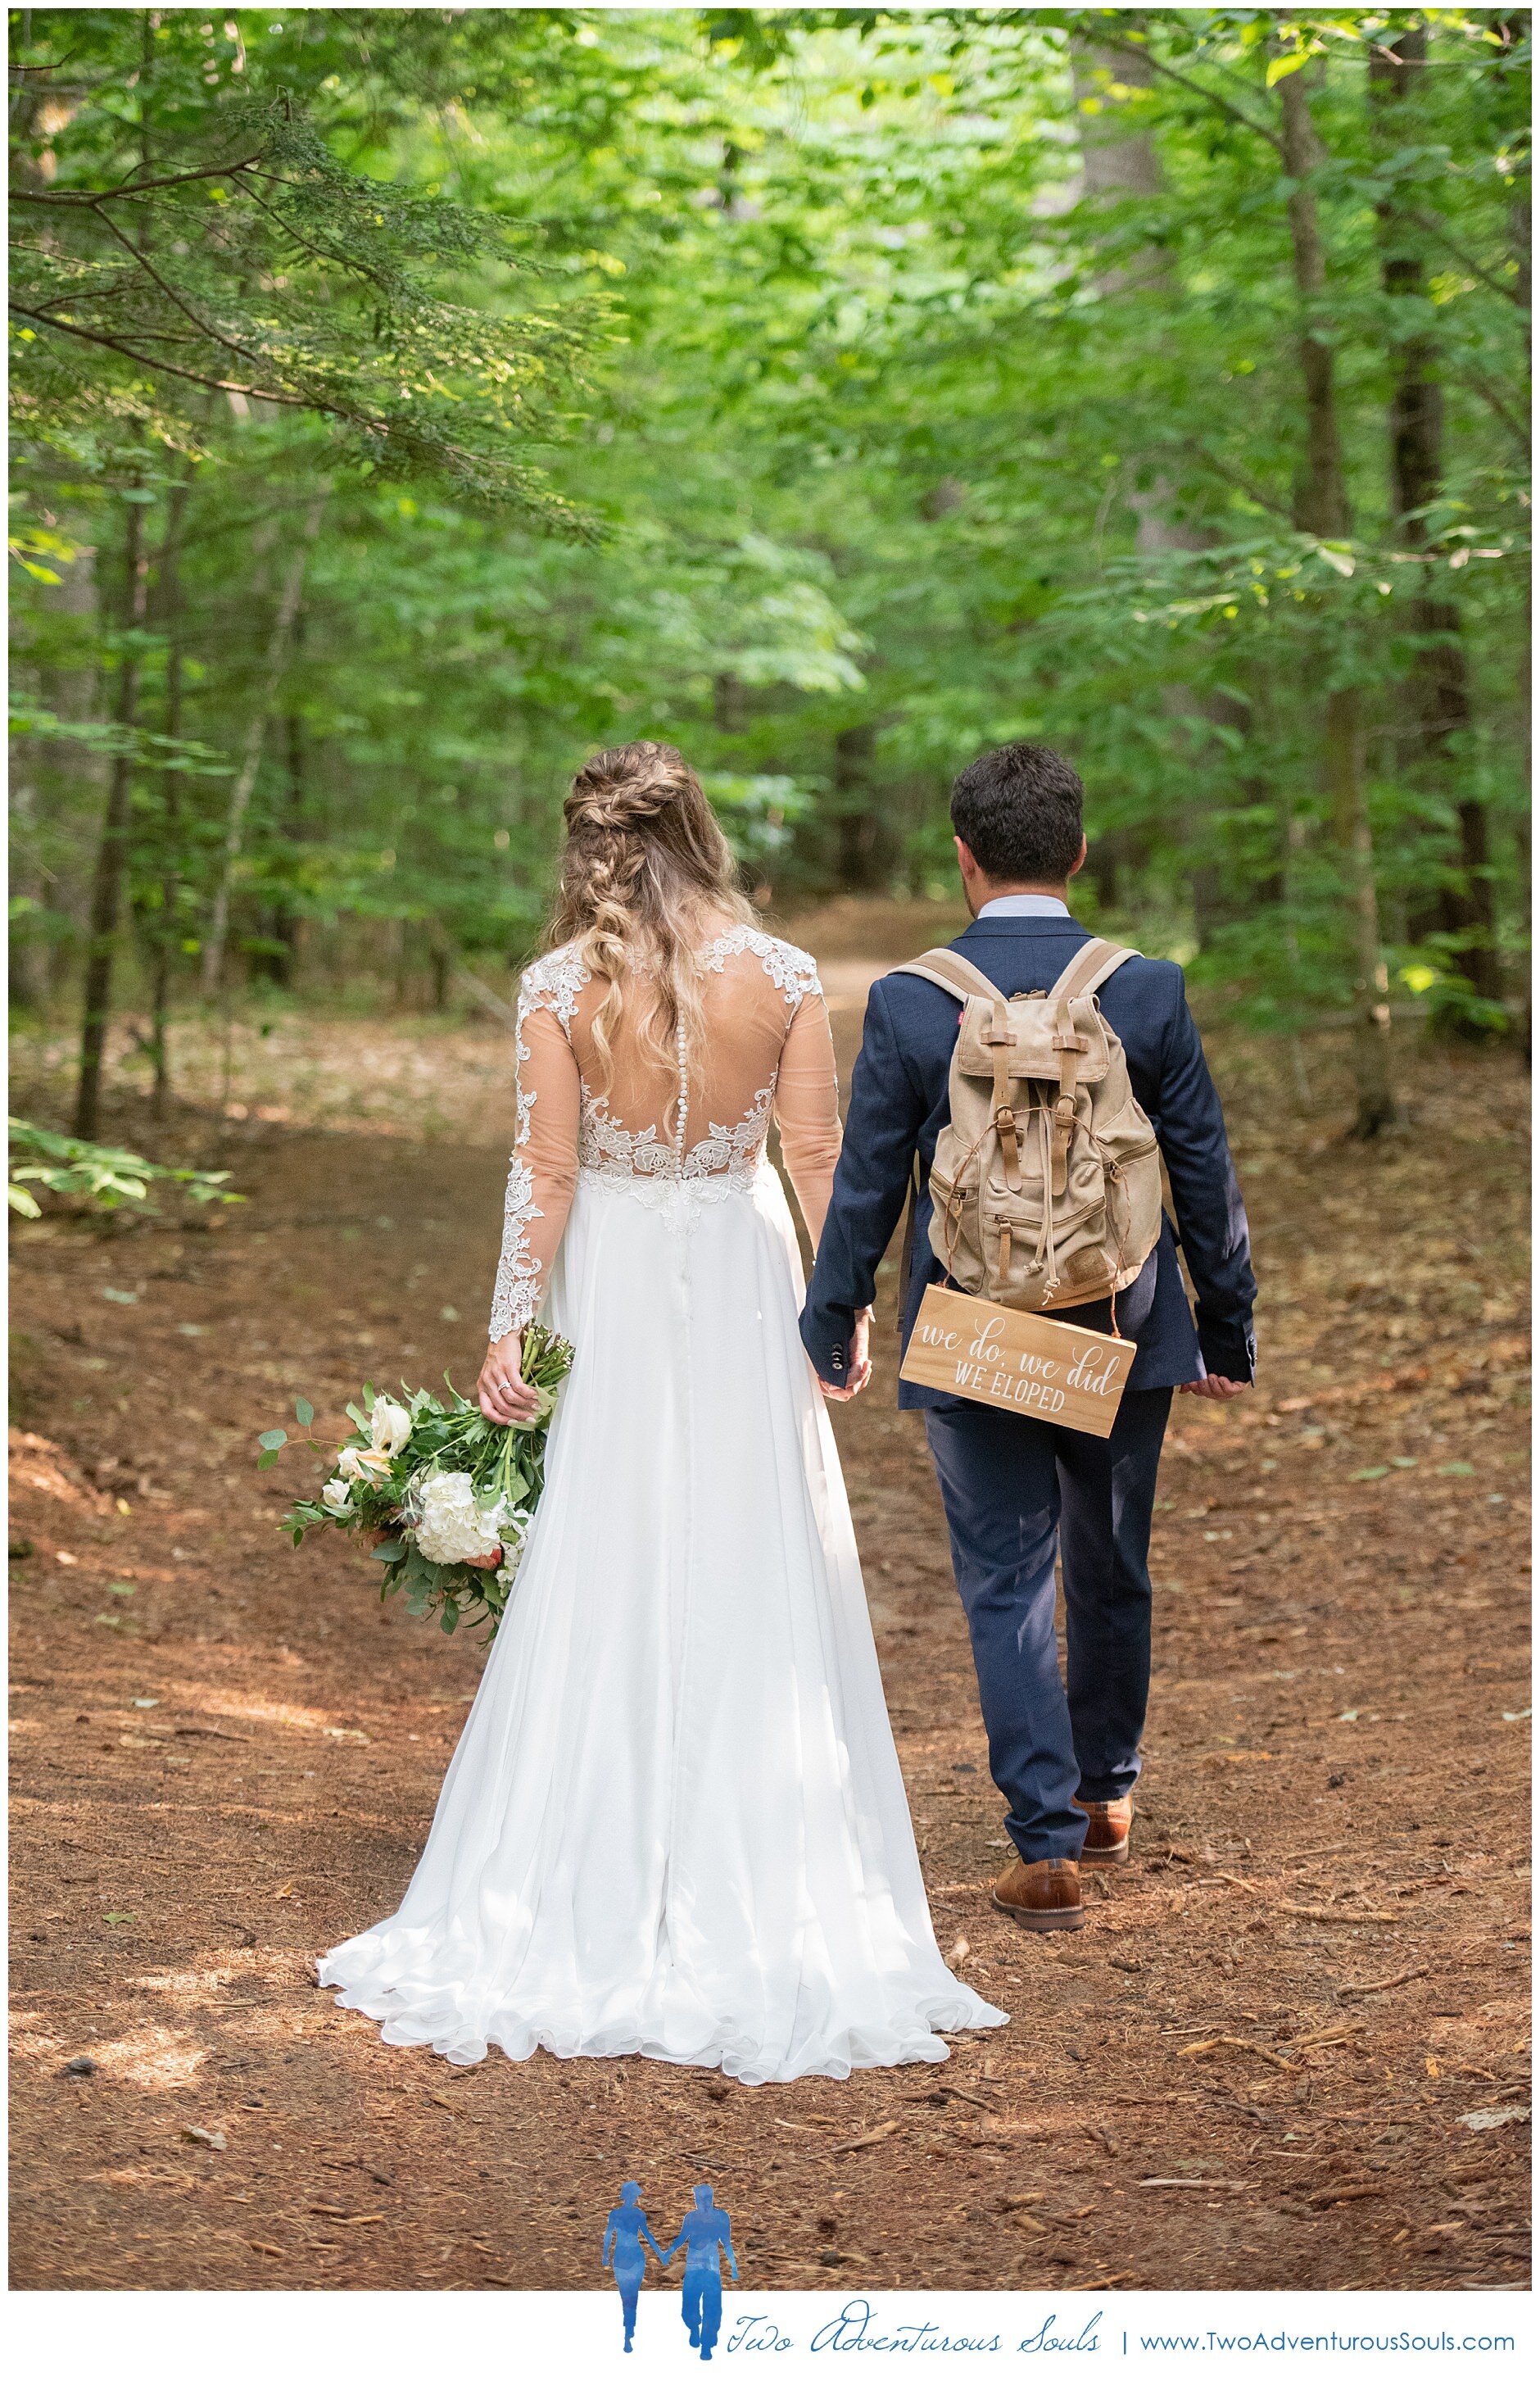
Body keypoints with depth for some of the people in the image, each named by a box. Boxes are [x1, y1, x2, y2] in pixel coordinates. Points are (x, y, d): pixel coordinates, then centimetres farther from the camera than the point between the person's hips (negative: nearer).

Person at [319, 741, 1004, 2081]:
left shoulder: (559, 989, -12)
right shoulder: (783, 978, -8)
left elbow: (547, 1168, -10)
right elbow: (816, 1152, -4)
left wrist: (511, 1326, -3)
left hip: (611, 1281, -1)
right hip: (742, 1279, 1)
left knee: (603, 1579, 8)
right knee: (751, 1577, 9)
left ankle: (594, 1905, 14)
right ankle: (753, 1886, 14)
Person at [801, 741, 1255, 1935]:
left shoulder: (906, 1005, -11)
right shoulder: (1150, 991, -9)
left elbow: (866, 1188, -4)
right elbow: (1205, 1176, -2)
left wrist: (833, 1324, 11)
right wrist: (1230, 1324, 11)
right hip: (1125, 1337, 2)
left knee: (1008, 1588, 7)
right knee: (1112, 1569, 20)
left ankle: (1045, 1846, 4)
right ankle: (1105, 1791, 38)